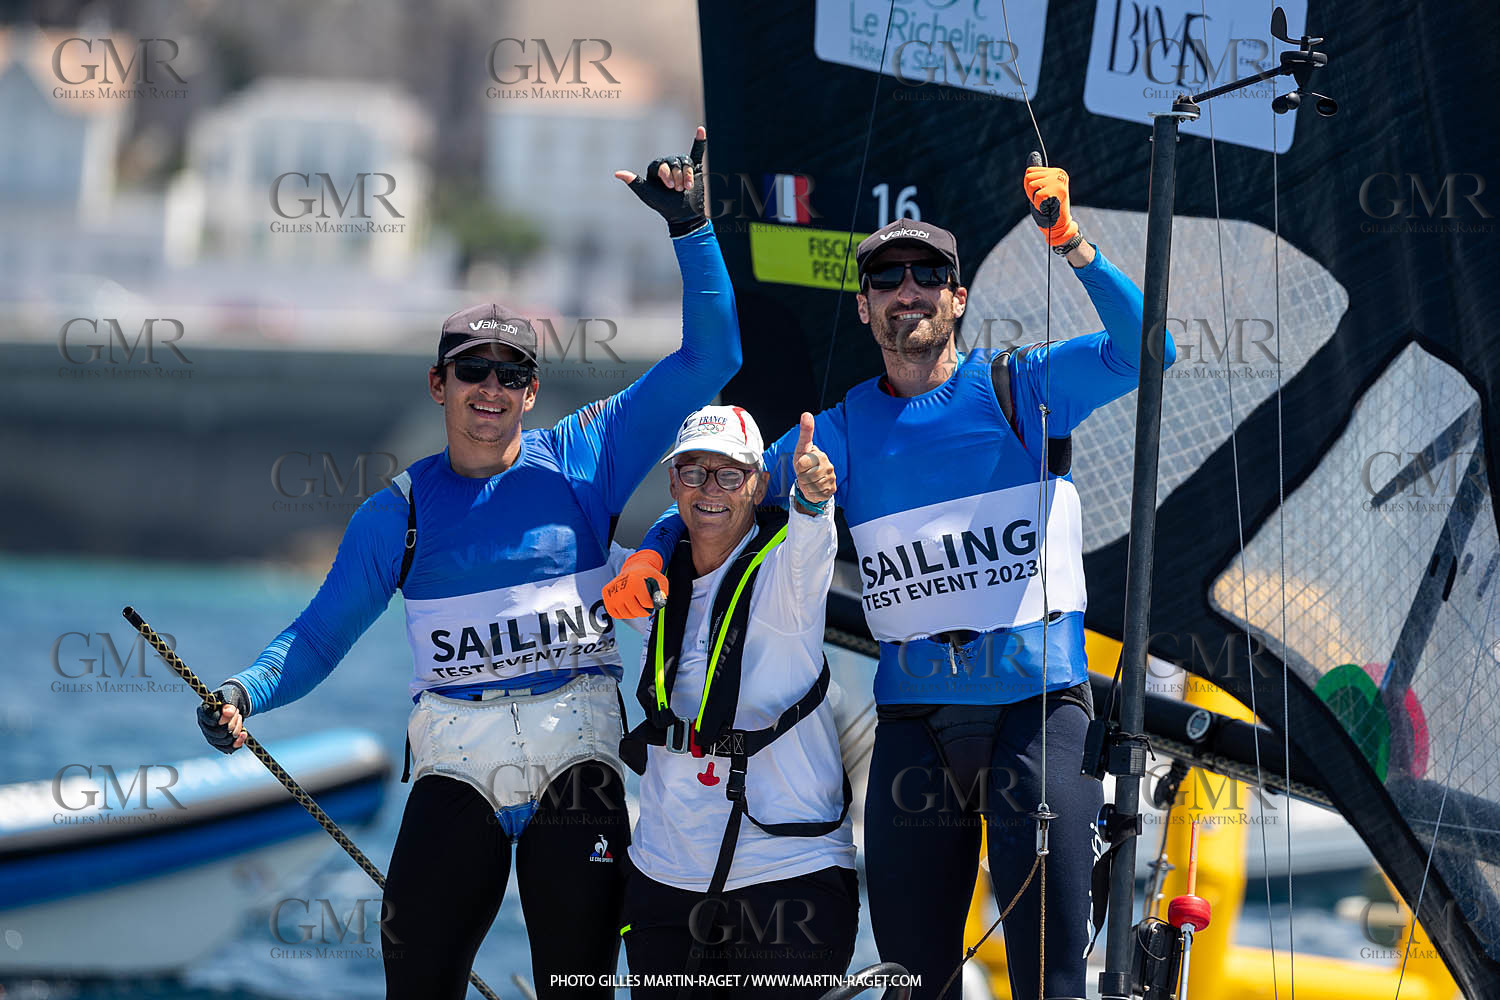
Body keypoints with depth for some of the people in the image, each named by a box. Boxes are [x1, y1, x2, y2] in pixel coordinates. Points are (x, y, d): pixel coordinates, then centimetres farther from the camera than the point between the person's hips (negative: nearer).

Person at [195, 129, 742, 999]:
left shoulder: (585, 459, 6)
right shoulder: (401, 509, 8)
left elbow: (709, 359, 5)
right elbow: (324, 632, 9)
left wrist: (691, 228, -2)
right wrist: (245, 693, -9)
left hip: (578, 756, 0)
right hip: (457, 758, 0)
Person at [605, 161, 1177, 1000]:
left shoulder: (1023, 386, 4)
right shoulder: (842, 432, 11)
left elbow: (1142, 352, -10)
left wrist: (1071, 244, -22)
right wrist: (653, 551, -8)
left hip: (1040, 702, -3)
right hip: (916, 720, 3)